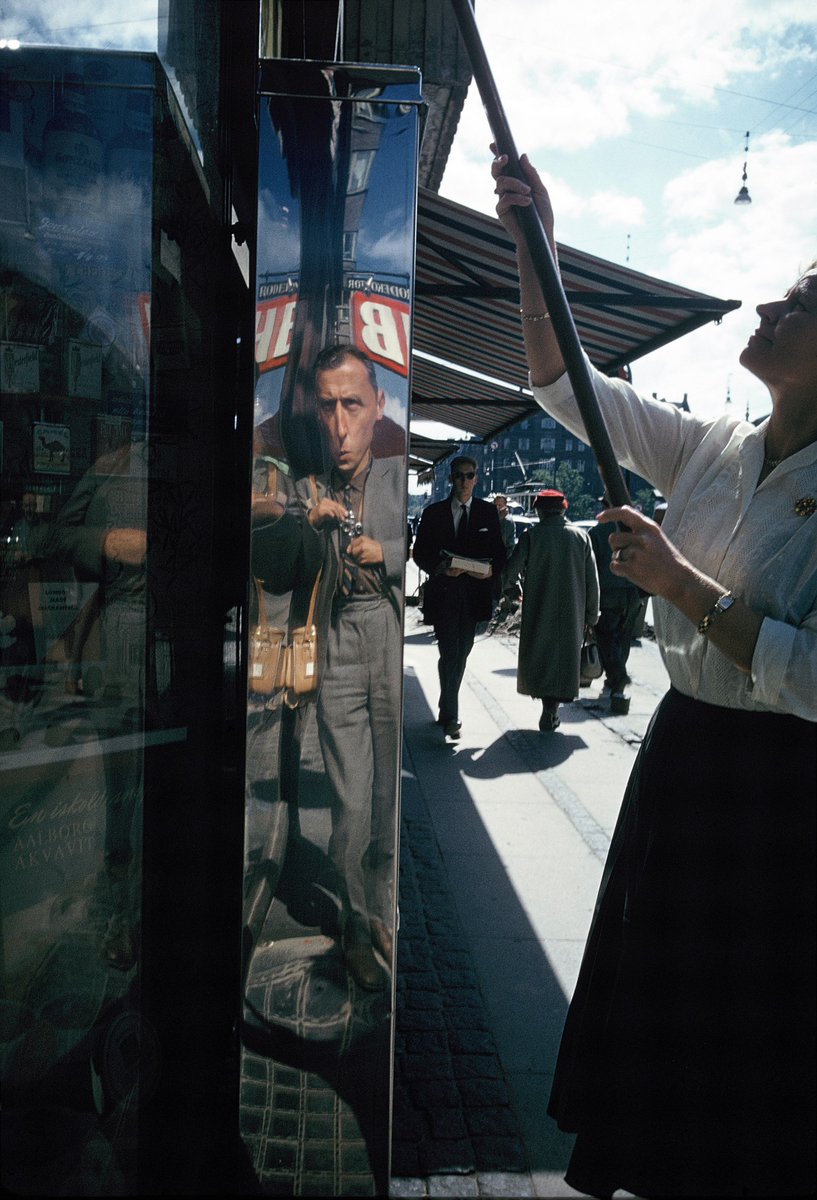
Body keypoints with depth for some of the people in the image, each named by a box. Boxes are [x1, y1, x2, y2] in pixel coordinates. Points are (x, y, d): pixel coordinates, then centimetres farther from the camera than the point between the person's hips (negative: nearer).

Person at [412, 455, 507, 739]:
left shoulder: (488, 511, 8)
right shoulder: (433, 512, 5)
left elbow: (499, 552, 8)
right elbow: (420, 553, 2)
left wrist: (491, 568, -14)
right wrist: (441, 567, -16)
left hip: (473, 593, 2)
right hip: (443, 592, -2)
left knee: (462, 652, 11)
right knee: (450, 653, -9)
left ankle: (447, 710, 27)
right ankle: (451, 716, -3)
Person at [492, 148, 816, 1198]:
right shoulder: (710, 452, 2)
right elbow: (564, 385, 7)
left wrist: (678, 581, -22)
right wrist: (533, 248, -2)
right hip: (682, 755, 7)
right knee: (654, 1009, 22)